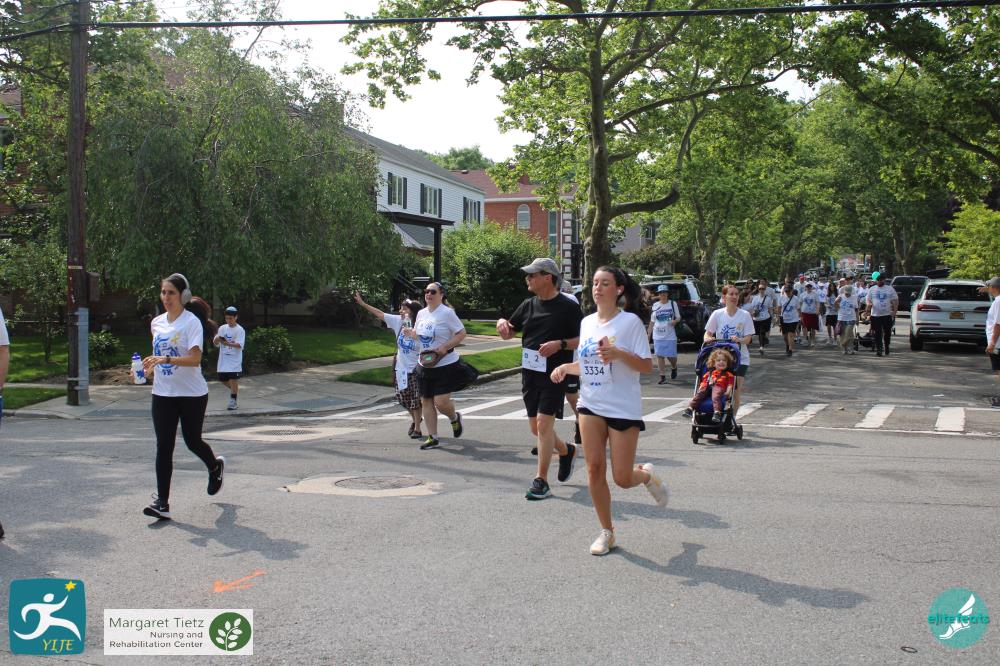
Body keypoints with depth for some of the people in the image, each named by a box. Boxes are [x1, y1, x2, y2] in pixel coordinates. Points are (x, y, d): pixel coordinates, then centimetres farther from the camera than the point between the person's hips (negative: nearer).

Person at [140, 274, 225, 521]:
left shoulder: (192, 322, -12)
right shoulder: (156, 323, 8)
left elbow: (195, 359, -22)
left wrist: (166, 359, -33)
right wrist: (151, 367, 4)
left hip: (192, 394, -5)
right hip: (163, 394, 5)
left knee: (192, 441, 7)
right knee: (163, 447, -3)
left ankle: (216, 466, 41)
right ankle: (162, 503, -4)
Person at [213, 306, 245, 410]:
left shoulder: (240, 330, -5)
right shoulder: (222, 328, 8)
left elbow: (240, 345, -16)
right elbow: (215, 344, 7)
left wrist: (228, 344, -33)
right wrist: (217, 339, -17)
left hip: (234, 360, -5)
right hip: (223, 359, 5)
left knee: (233, 380, -7)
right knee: (223, 379, 10)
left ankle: (233, 401, 2)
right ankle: (235, 390, 37)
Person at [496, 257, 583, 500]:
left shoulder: (568, 307, -6)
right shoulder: (528, 305, 10)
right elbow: (509, 334, 17)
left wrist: (560, 344, -20)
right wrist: (502, 323, -5)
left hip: (555, 374, -6)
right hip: (529, 373, 6)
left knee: (544, 423, -11)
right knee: (536, 428, 12)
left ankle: (541, 480, -2)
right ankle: (566, 451, 39)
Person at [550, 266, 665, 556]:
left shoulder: (630, 321, -9)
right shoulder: (587, 322, 9)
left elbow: (647, 366, -11)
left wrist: (618, 354, -26)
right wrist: (566, 367, -1)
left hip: (624, 409, -5)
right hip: (591, 405, 5)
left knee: (622, 478, -3)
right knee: (595, 470, -1)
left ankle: (647, 475, 34)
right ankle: (606, 532, 14)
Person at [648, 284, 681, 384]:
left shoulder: (673, 304, 3)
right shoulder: (655, 305, 6)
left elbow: (678, 318, 6)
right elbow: (652, 321, 11)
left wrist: (675, 321, -17)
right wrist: (649, 334, 8)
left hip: (670, 335, -1)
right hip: (658, 336, 1)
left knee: (671, 356, 1)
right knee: (659, 356, -4)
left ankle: (674, 368, 34)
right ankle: (662, 377, 1)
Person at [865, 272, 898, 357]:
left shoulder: (890, 289, 5)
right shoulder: (872, 289, 8)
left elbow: (895, 301, 7)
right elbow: (867, 299, 8)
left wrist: (894, 311, -5)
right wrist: (869, 304, -17)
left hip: (887, 315, 0)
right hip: (875, 315, 0)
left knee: (887, 333, 5)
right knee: (877, 334, -2)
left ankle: (886, 346, 23)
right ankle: (878, 349, 1)